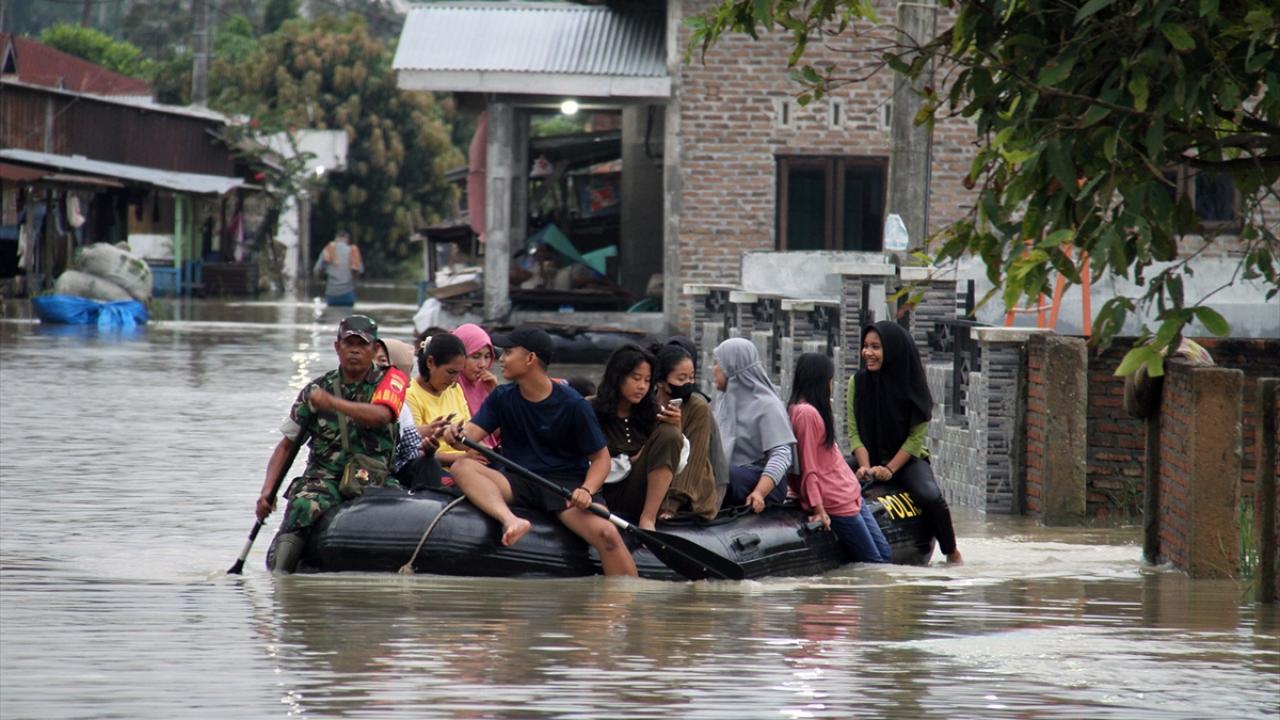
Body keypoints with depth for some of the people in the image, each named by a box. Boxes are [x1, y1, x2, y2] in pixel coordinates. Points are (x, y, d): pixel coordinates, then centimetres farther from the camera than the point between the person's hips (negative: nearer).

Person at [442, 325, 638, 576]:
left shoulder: (573, 405, -4)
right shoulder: (501, 398, 9)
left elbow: (600, 457, -1)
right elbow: (471, 434, -2)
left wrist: (586, 491, -21)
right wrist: (457, 436, -28)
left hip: (567, 484, -4)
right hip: (517, 484, 4)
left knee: (607, 534, -32)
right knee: (462, 467, -23)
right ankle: (511, 521, -45)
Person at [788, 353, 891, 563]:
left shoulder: (808, 410, 14)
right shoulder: (807, 413, -17)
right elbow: (808, 468, -19)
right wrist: (819, 510, -19)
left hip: (850, 496, 10)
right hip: (837, 503, -10)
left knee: (885, 554, 10)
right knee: (875, 562, -7)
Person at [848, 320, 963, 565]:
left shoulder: (913, 386, -8)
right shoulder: (858, 382, -2)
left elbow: (916, 436, -8)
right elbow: (854, 432, -3)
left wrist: (890, 469, -19)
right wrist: (865, 466, -19)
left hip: (907, 459, -3)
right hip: (870, 457, 3)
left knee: (930, 496, -30)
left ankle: (952, 553, -6)